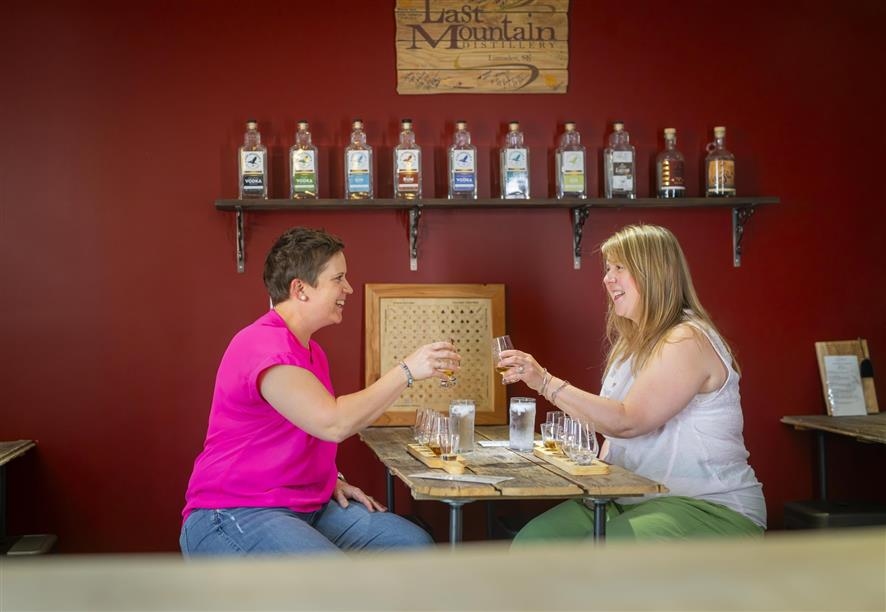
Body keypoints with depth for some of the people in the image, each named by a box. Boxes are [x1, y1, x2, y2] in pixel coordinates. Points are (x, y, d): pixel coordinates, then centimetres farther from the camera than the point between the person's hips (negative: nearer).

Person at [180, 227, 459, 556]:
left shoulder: (310, 351, 16)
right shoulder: (266, 346, -18)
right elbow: (333, 423, -26)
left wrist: (332, 480, 9)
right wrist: (405, 371, -19)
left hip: (306, 506, 10)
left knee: (415, 543, -3)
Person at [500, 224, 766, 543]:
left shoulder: (687, 341, -14)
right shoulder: (633, 341, 15)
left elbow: (627, 421, -23)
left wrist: (546, 382, -25)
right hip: (632, 499, 8)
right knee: (532, 541, -10)